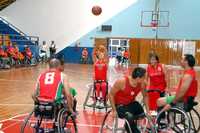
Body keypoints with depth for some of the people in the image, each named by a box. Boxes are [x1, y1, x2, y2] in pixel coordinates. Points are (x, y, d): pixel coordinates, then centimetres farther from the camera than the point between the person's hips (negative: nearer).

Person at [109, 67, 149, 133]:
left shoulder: (142, 83, -13)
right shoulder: (121, 82, -27)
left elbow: (145, 96, 5)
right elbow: (111, 95, -15)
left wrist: (147, 110, 0)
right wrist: (114, 110, -15)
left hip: (132, 103, 5)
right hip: (120, 105, -5)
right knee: (130, 117, -32)